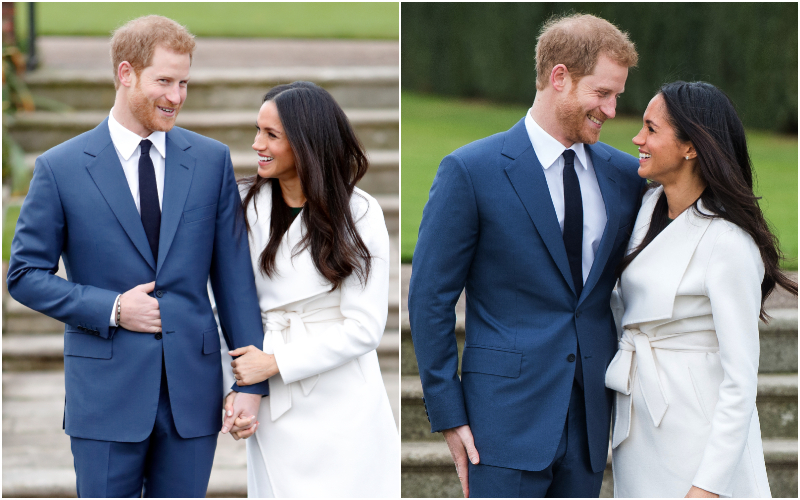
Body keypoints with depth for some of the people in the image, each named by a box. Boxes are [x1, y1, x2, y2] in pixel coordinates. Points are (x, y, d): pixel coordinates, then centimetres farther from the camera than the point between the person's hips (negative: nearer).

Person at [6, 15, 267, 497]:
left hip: (193, 391, 2)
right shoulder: (61, 167, -1)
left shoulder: (212, 160, 5)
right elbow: (26, 273, 2)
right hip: (107, 391, -2)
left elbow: (234, 273, 5)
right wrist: (111, 310, -11)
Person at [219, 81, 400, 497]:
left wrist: (275, 362, -11)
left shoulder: (358, 213, -6)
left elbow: (363, 327, -9)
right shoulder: (245, 204, 3)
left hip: (341, 405, -2)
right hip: (274, 408, 2)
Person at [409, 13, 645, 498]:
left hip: (592, 417, 5)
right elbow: (430, 299, -5)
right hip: (508, 417, -5)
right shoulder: (471, 170, -7)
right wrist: (448, 413, -7)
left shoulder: (625, 175, 8)